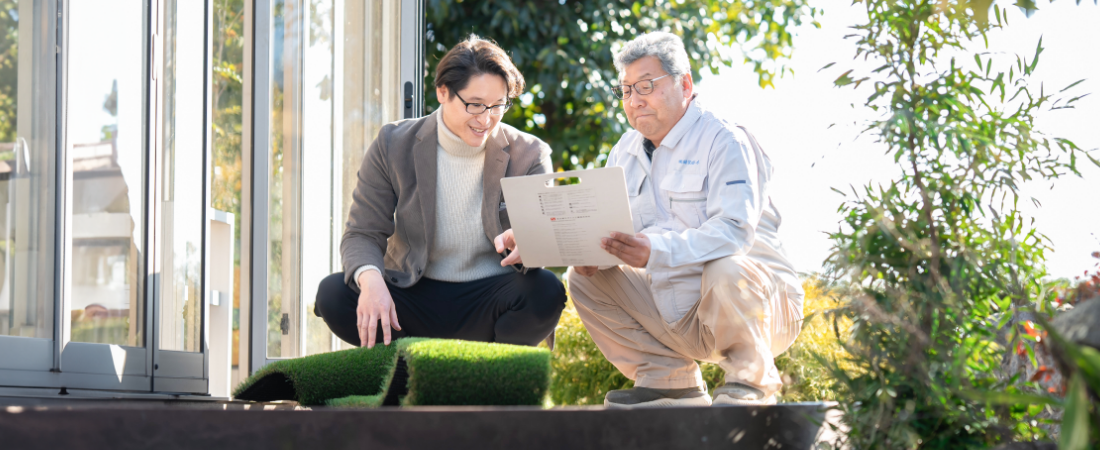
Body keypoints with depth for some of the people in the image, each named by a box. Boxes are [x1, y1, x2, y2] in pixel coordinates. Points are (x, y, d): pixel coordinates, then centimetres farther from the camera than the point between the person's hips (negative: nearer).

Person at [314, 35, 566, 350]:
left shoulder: (529, 155, -3)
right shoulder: (393, 145, -2)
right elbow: (363, 233, -5)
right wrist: (370, 278, -31)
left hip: (488, 303, 0)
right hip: (414, 299, 0)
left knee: (546, 292, -32)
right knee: (332, 294, -26)